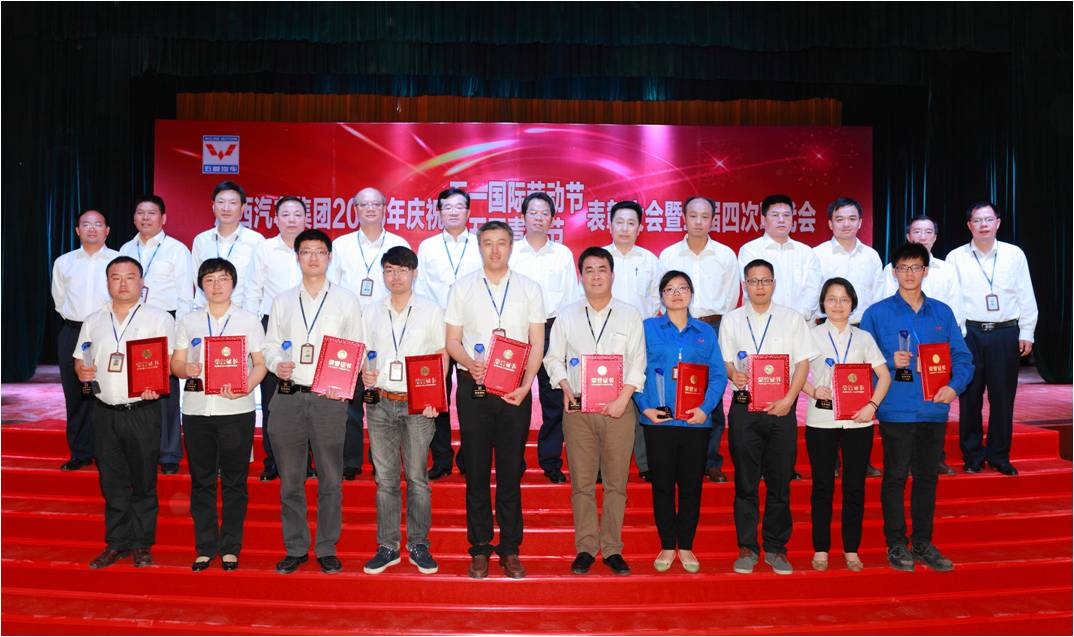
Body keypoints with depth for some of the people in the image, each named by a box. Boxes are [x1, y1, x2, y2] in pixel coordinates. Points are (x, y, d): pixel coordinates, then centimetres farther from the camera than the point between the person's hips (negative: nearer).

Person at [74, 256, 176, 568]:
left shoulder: (159, 318, 0)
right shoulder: (93, 321, 13)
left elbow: (168, 362, -6)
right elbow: (79, 359, 18)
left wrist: (155, 387, -24)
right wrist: (82, 371, -5)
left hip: (142, 411, -3)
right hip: (105, 411, 4)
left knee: (143, 481, 4)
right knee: (112, 481, 10)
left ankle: (142, 544, 15)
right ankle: (117, 543, 20)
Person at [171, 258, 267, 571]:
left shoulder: (249, 320, 6)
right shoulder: (188, 322, 12)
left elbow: (260, 363, 2)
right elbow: (175, 363, 10)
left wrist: (246, 388, -17)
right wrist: (186, 370, -14)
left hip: (236, 410, -2)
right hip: (196, 408, 2)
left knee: (234, 481, 3)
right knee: (201, 481, 7)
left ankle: (230, 548, 13)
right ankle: (205, 547, 18)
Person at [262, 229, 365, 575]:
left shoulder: (346, 300, 7)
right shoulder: (282, 302, 13)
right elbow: (270, 344, 14)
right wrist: (277, 364, -8)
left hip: (329, 399, -2)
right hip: (288, 396, 2)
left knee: (330, 477, 3)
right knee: (290, 478, 7)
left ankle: (327, 549, 15)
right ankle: (295, 548, 19)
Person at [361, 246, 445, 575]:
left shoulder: (431, 310, 3)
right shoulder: (372, 313, 11)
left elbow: (442, 357, 4)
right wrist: (365, 375, -6)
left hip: (418, 404, -2)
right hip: (380, 403, 3)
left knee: (417, 477, 2)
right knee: (385, 478, 6)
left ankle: (418, 545, 14)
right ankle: (387, 547, 15)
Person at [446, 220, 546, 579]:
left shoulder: (530, 289, 6)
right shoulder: (462, 288, 7)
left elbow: (537, 344, 4)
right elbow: (453, 340, 6)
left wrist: (525, 386, -8)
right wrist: (470, 364, -15)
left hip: (515, 389, 0)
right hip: (473, 387, 0)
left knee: (511, 471, 4)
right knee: (476, 471, 5)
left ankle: (511, 550, 15)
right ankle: (480, 549, 15)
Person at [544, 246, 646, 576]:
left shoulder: (630, 315, 7)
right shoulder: (567, 315, 10)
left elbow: (637, 362, 2)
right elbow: (553, 358, 11)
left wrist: (623, 398, -10)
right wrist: (565, 387, -6)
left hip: (618, 408, 0)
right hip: (578, 408, 1)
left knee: (616, 482, 3)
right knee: (582, 482, 3)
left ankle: (612, 549, 14)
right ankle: (586, 548, 13)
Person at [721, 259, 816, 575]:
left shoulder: (792, 319, 8)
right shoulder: (731, 320, 10)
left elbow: (803, 363, 3)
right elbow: (723, 362, 10)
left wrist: (788, 399, -9)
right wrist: (732, 374, -13)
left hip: (781, 408, 0)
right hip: (744, 408, 0)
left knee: (780, 482, 2)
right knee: (745, 482, 2)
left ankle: (776, 549, 13)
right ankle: (747, 548, 11)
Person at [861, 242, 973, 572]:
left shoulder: (943, 313, 10)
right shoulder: (877, 313, 0)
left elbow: (962, 356, 8)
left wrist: (954, 385, -9)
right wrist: (890, 361, -17)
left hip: (934, 410, 3)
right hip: (896, 411, -3)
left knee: (927, 477, 11)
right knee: (895, 477, 3)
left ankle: (923, 543, 23)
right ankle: (896, 544, 15)